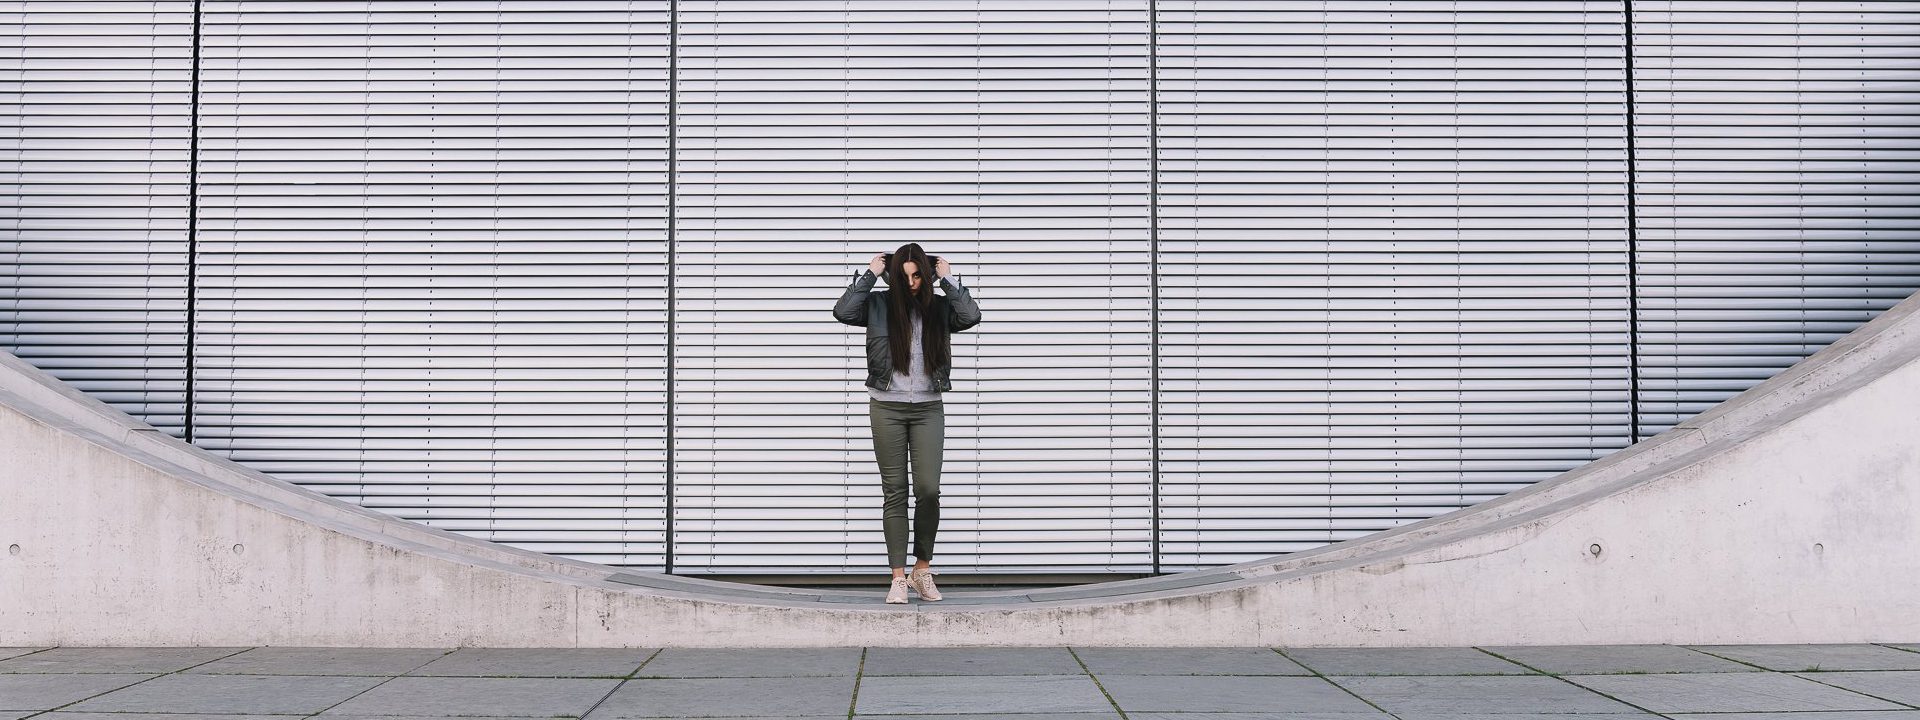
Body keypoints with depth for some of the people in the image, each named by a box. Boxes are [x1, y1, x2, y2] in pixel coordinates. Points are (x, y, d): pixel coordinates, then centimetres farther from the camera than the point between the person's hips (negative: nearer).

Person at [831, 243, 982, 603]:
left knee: (928, 490, -6)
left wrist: (949, 280, -5)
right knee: (894, 492, 1)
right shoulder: (879, 305, 2)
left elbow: (971, 316, -12)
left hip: (928, 409, 1)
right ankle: (898, 577, 4)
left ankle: (922, 570, 11)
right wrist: (869, 275, -9)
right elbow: (843, 311, -14)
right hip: (887, 408, -1)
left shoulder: (939, 308, 5)